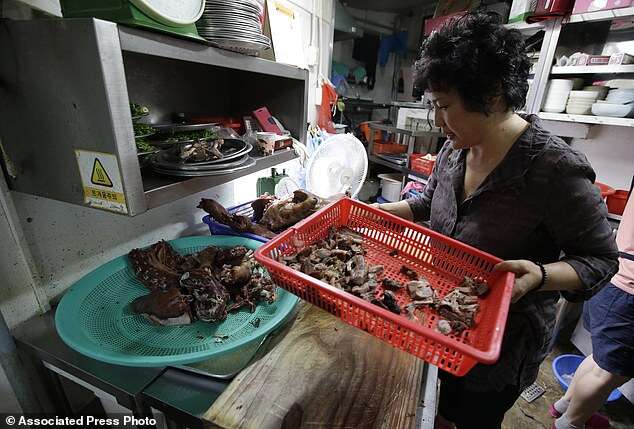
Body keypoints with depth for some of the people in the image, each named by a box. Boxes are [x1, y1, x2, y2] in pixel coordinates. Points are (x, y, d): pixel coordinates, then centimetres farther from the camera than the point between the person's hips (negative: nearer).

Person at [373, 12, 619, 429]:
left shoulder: (554, 168, -27)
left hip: (504, 342, -5)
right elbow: (428, 204, 6)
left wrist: (540, 276, -36)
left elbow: (600, 258, -16)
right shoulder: (455, 150, -7)